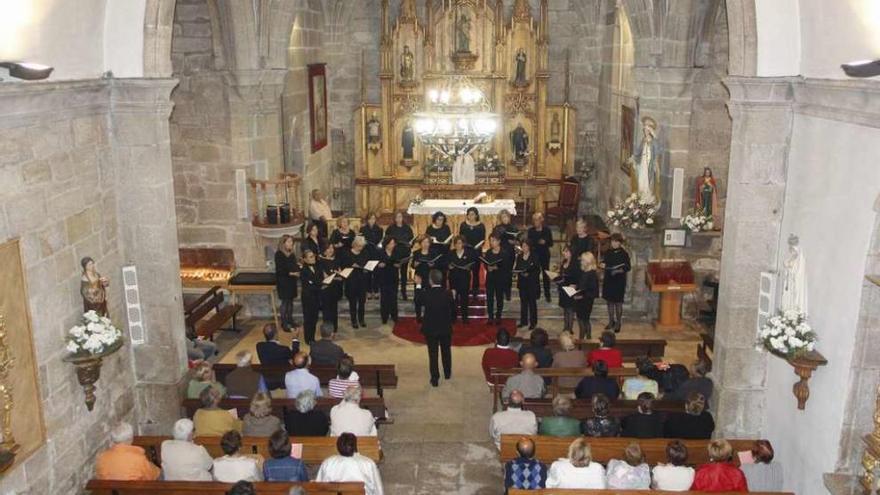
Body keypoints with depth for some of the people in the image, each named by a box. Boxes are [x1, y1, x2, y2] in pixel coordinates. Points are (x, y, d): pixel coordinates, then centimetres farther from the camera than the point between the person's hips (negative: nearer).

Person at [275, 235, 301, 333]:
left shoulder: (292, 254, 10)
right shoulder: (279, 254, -11)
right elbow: (279, 269, -16)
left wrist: (298, 267, -7)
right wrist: (291, 273, -23)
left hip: (291, 280, 6)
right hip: (283, 281, -6)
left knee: (290, 300, 11)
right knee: (285, 301, -4)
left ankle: (290, 320, 22)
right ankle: (284, 323, 1)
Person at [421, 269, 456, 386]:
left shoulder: (426, 294, -18)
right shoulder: (448, 294, -13)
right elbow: (453, 311, -6)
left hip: (430, 329, -2)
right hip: (446, 328, 2)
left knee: (433, 354, 8)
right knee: (446, 351, 21)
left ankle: (434, 379, 12)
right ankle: (447, 374, 37)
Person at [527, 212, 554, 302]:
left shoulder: (547, 230, -1)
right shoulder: (530, 231, 2)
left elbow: (551, 243, -1)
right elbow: (529, 242, 1)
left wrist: (545, 242, -20)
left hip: (545, 255, -1)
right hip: (534, 255, 1)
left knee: (546, 274, 3)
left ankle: (547, 294, 11)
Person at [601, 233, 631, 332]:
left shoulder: (624, 254, -8)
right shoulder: (607, 253, 5)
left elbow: (628, 267, -6)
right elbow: (604, 263, 15)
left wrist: (620, 270, -24)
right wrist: (603, 265, -7)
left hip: (619, 281, -4)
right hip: (608, 280, 4)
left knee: (618, 302, 1)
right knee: (609, 301, 11)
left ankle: (618, 323, 12)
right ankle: (611, 321, 24)